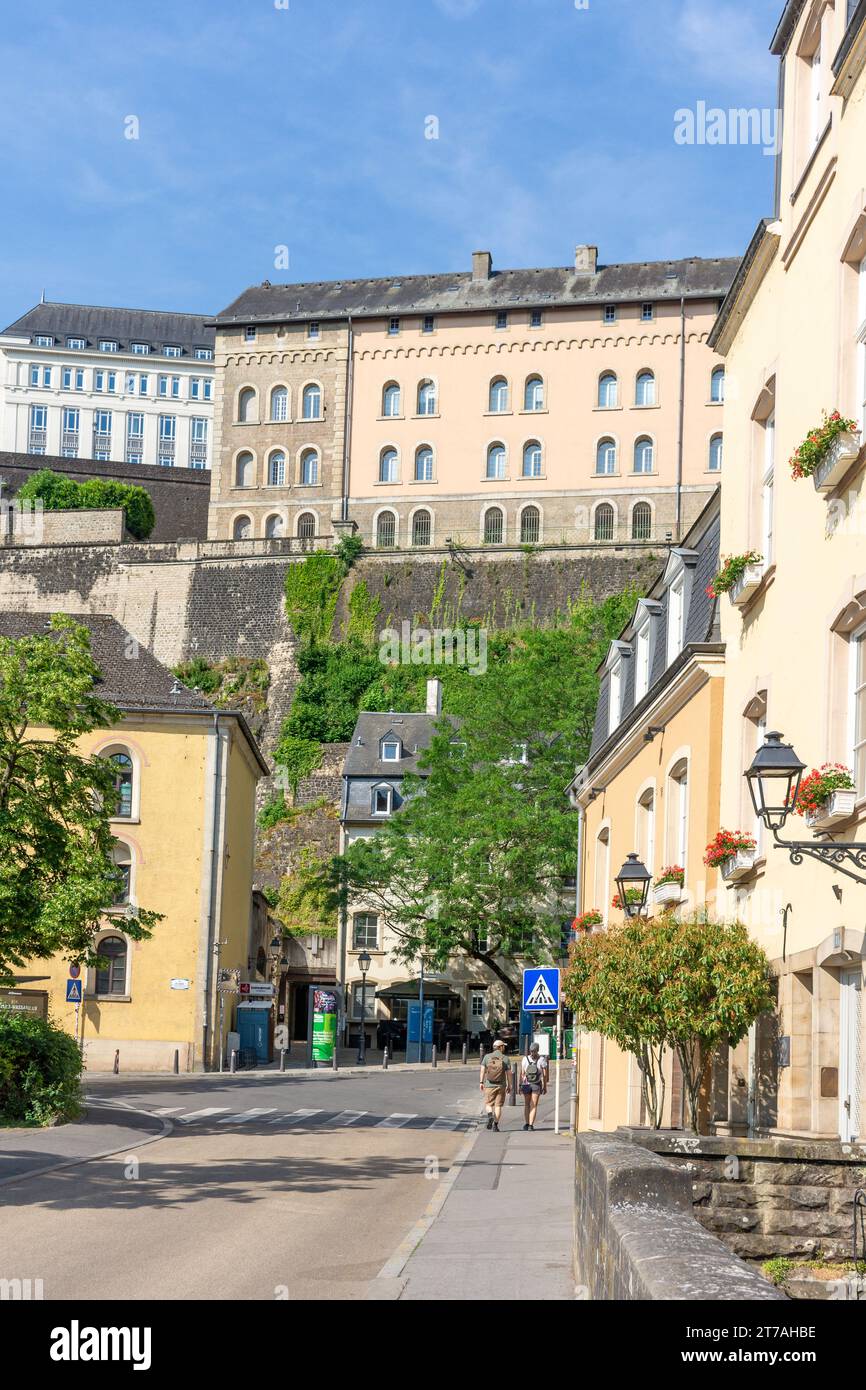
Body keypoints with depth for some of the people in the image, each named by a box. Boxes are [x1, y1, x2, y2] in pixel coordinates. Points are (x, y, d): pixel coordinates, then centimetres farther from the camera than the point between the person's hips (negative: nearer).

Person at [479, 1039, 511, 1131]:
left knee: (488, 1104, 12)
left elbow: (482, 1070, -2)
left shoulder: (487, 1057, -1)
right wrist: (508, 1085, 6)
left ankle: (490, 1116, -17)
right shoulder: (505, 1059, -4)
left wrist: (481, 1082, 5)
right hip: (501, 1085, 0)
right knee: (498, 1105, 7)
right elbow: (508, 1073, -3)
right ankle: (495, 1125, 1)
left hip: (489, 1085, 0)